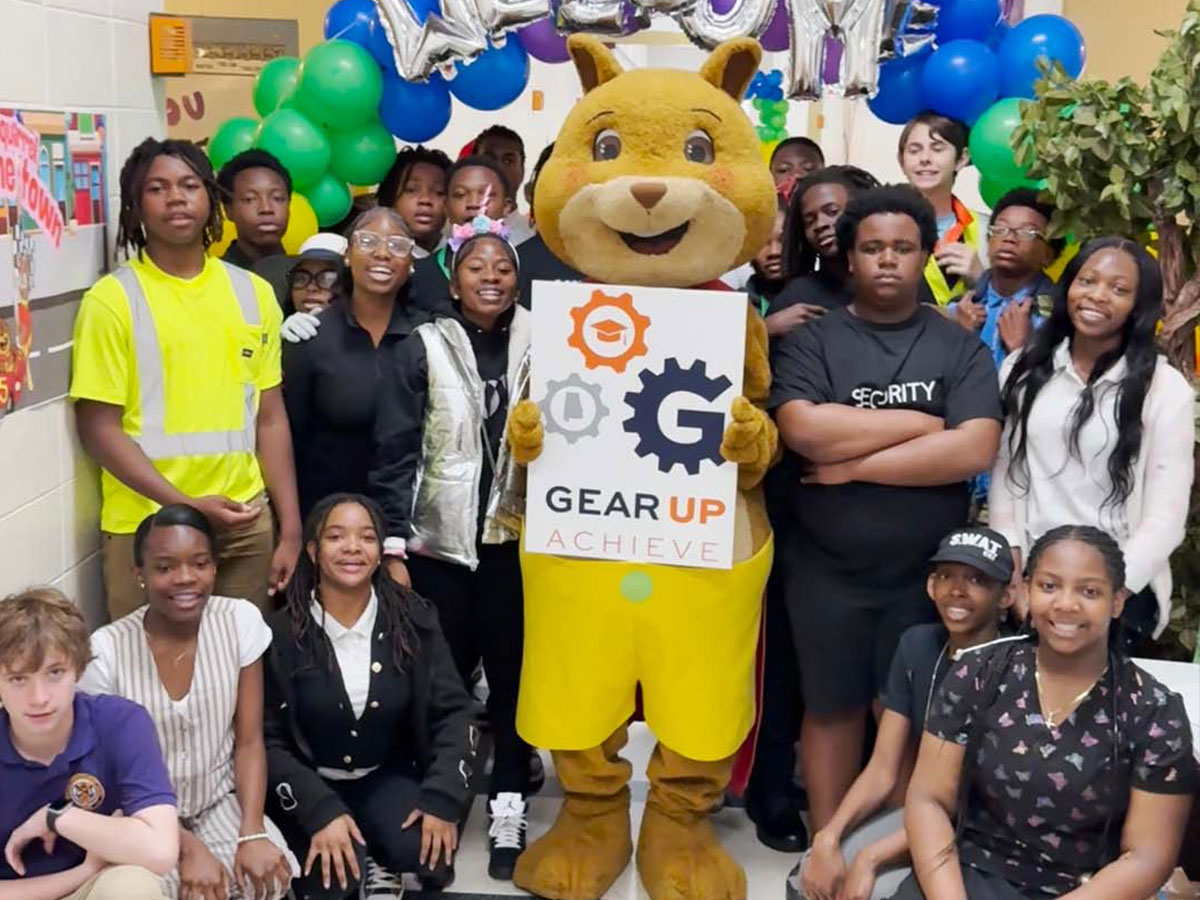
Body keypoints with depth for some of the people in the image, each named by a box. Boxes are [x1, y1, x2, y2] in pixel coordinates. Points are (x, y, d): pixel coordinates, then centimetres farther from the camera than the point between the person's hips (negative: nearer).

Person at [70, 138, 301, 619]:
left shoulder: (253, 292, 7)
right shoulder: (111, 300, -5)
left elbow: (270, 418, 8)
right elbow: (98, 429, -7)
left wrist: (291, 528, 5)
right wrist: (185, 505, -16)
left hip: (247, 521, 4)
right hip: (148, 523, -3)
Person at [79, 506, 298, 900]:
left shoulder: (241, 620, -11)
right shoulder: (106, 651, -18)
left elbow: (249, 741, -5)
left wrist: (253, 833, -18)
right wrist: (188, 848, -19)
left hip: (221, 801, 2)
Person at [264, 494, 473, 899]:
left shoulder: (413, 619, -6)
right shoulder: (281, 632, -12)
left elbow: (450, 711, -4)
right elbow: (267, 738, -9)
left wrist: (443, 798, -17)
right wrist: (321, 810, -22)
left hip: (387, 777, 2)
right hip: (310, 784, -1)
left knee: (427, 853, -27)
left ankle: (377, 864, 6)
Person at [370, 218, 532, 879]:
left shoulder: (537, 345, 3)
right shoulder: (424, 348, -1)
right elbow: (395, 453, -3)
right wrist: (393, 548, -8)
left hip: (515, 541, 1)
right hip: (439, 543, -1)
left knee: (512, 675, 4)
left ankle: (508, 813, 14)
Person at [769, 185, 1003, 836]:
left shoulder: (961, 349, 2)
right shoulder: (810, 341, 0)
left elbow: (975, 450, -13)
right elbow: (804, 431, -18)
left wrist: (850, 466, -14)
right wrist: (923, 422, -12)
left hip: (927, 571, 0)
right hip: (826, 568, 0)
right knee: (832, 708, 12)